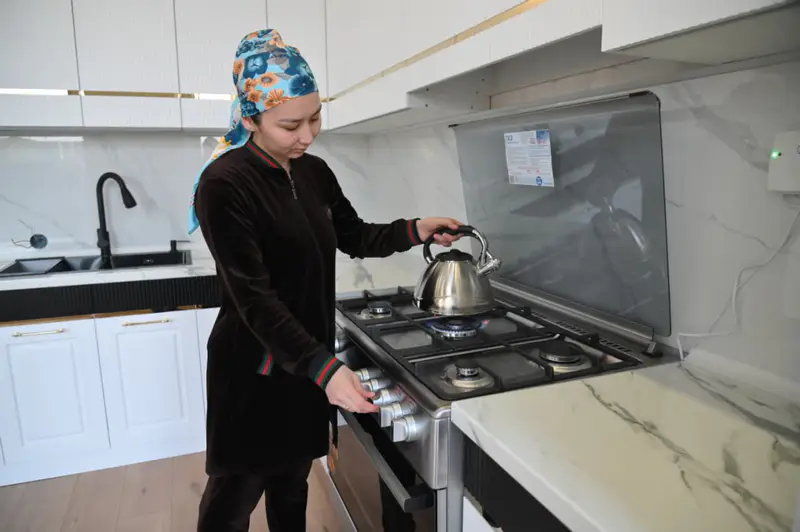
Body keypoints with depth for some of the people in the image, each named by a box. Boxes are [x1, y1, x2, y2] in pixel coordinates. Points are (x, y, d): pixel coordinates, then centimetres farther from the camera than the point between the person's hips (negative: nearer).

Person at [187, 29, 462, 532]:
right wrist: (324, 367, -31)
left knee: (293, 483, 23)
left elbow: (354, 237, 14)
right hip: (253, 370, -6)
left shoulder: (315, 173, 3)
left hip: (308, 361, 7)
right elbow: (254, 299, -24)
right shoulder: (224, 186, -20)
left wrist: (415, 230, -2)